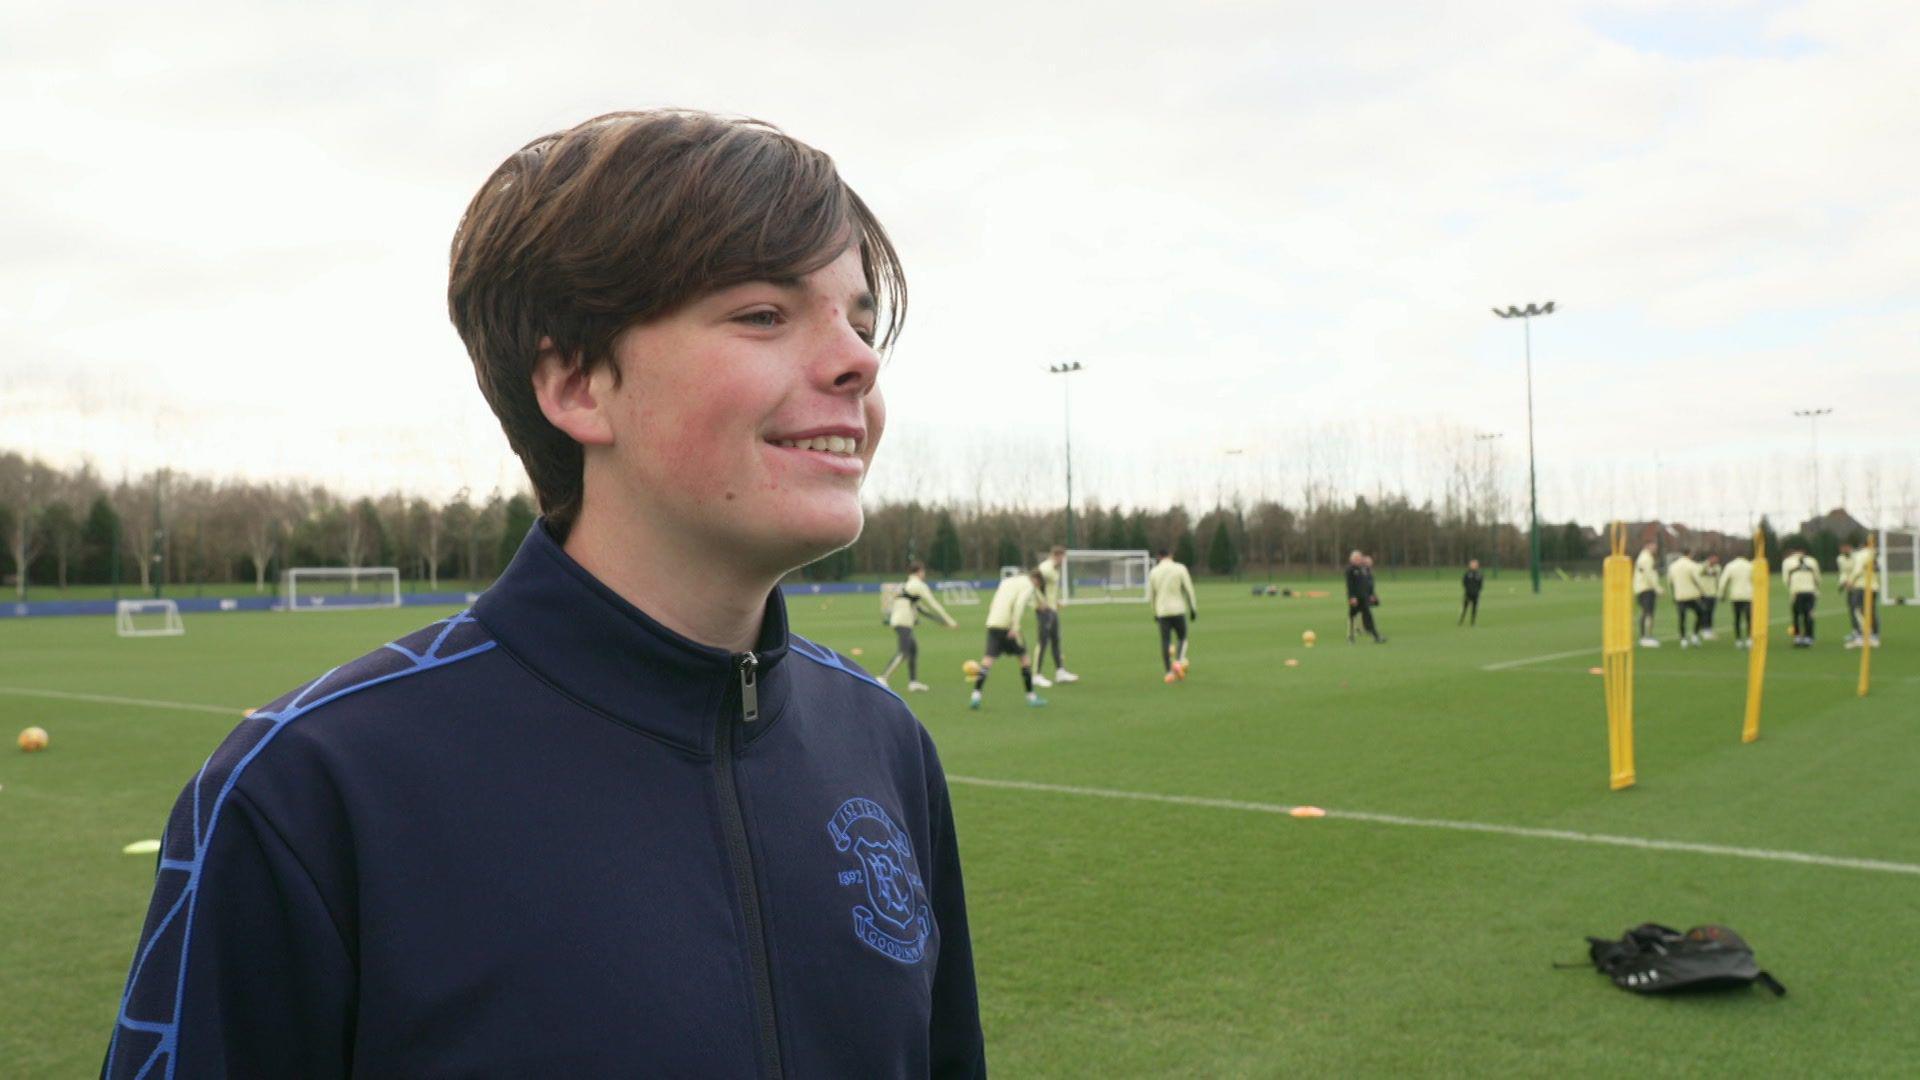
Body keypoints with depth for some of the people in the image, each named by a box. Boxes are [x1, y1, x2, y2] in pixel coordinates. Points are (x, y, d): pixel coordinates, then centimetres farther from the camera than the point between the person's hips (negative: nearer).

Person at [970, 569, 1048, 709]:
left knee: (988, 659, -1)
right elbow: (1019, 604, -17)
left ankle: (976, 695, -16)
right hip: (1008, 626, -6)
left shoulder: (1007, 581, 24)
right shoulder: (1028, 585, 1)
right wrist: (1015, 627, -22)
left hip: (992, 624, 6)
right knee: (1023, 657, 10)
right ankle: (1031, 697, 17)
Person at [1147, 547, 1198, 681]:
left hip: (1162, 612, 2)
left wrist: (1155, 613, 22)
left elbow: (1150, 596, 9)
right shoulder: (1180, 568, -2)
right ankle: (1179, 661, -11)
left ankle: (1168, 672, 0)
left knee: (1165, 642, 5)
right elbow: (1189, 590, -4)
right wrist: (1193, 609, 4)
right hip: (1178, 610, -2)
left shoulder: (1153, 572, 5)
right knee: (1182, 638, 13)